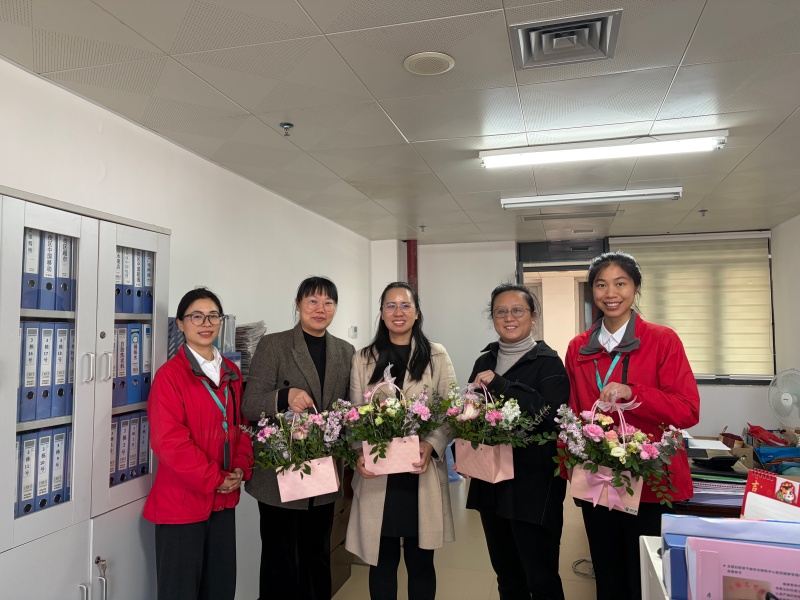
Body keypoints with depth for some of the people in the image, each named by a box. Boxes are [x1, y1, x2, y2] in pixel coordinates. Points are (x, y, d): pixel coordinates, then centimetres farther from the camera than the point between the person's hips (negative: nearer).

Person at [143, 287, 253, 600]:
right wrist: (213, 479, -15)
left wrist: (241, 468, -4)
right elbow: (169, 441, -18)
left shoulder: (232, 373, 8)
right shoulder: (169, 374, -13)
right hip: (181, 501, -6)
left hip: (224, 498, 6)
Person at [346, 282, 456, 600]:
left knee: (420, 561, 10)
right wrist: (358, 454, -11)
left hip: (422, 473, 0)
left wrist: (431, 445, -15)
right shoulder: (363, 359, 7)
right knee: (382, 561, 9)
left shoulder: (437, 356, 5)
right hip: (377, 474, 1)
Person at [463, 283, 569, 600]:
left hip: (534, 486, -5)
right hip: (491, 483, 6)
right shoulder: (485, 362, 10)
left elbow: (553, 414, -22)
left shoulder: (548, 362, -7)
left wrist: (500, 385, -23)